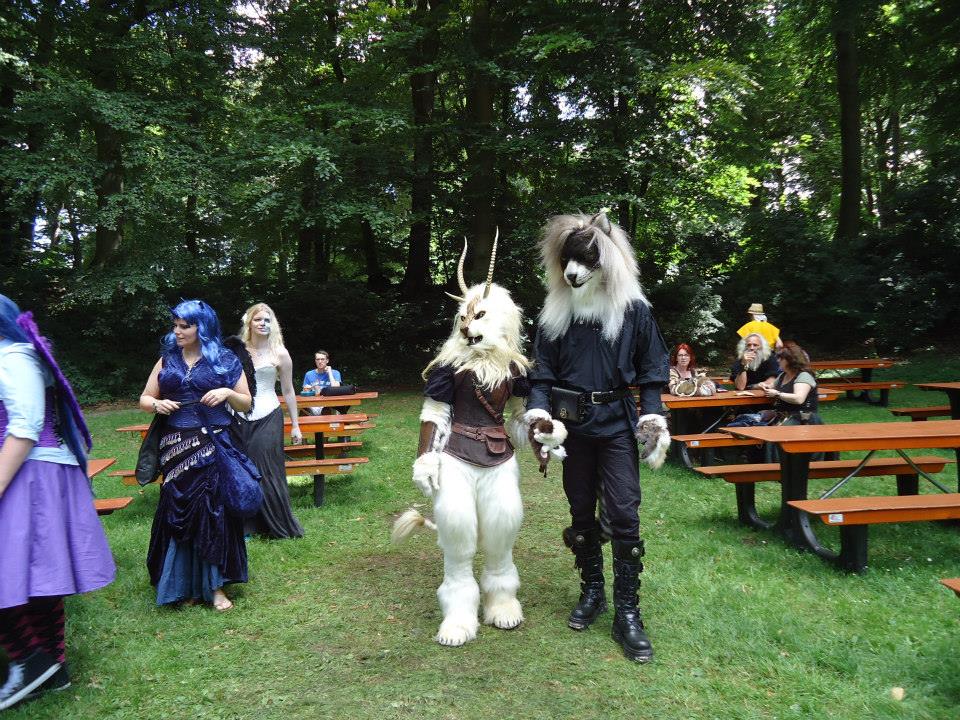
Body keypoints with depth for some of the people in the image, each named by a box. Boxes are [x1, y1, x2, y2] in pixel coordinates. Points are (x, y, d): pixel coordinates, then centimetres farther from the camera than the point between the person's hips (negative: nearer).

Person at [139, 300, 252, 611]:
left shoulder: (224, 361, 3)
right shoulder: (167, 360, 10)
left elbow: (246, 403, 7)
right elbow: (144, 399, 15)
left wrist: (227, 393, -13)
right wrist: (157, 404, -7)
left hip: (213, 448, -3)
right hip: (176, 448, 3)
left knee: (213, 511, -2)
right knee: (178, 513, 4)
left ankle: (214, 585, 9)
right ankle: (183, 583, 17)